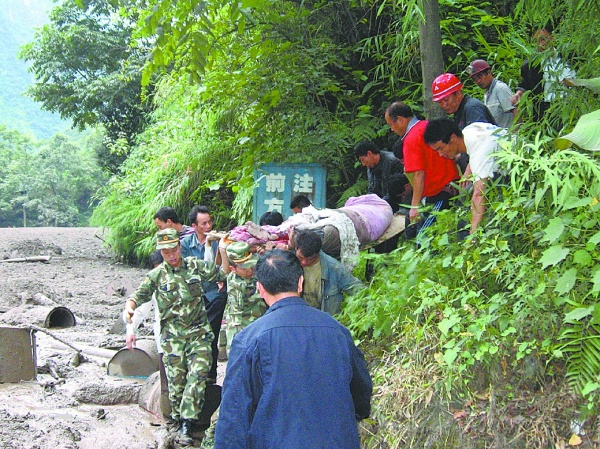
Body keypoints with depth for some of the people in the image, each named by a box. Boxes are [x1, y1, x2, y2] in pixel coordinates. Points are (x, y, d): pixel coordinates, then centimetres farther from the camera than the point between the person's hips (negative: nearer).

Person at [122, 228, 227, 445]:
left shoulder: (196, 266, 6)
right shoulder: (157, 275, 5)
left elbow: (222, 274, 15)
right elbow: (139, 294, 3)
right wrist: (129, 307, -15)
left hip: (199, 332, 0)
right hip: (173, 335, 0)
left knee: (198, 374, -14)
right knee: (176, 379, -2)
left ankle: (187, 423, -12)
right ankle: (179, 419, 15)